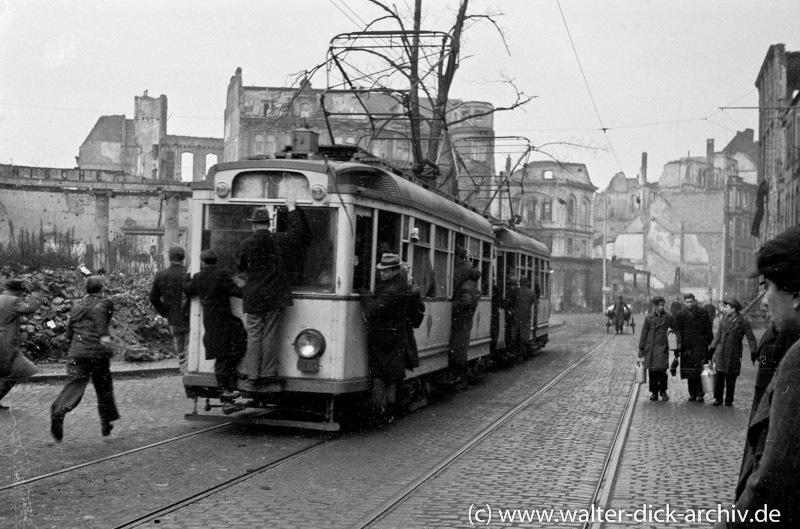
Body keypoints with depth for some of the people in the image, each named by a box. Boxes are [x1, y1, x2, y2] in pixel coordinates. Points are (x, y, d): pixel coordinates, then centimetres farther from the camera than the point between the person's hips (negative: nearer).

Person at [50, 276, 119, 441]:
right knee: (104, 387, 13)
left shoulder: (76, 306, 19)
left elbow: (69, 333, 18)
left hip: (76, 352, 3)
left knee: (74, 385, -5)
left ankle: (58, 411, -33)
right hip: (98, 352, -3)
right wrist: (103, 335, -28)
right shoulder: (105, 302, 5)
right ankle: (106, 424, 21)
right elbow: (99, 310, -18)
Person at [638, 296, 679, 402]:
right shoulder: (648, 318, 3)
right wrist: (641, 349, 5)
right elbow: (644, 334, 6)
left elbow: (676, 330, 13)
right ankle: (654, 392, 14)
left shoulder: (668, 317, 3)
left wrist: (679, 342, 1)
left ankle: (663, 392, 6)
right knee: (652, 371, 2)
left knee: (662, 370, -10)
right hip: (650, 348, 1)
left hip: (662, 347, -1)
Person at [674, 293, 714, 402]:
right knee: (690, 373, 5)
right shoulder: (680, 315, 9)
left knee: (700, 371, -8)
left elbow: (709, 331, 4)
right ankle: (692, 394, 13)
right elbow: (677, 333, 10)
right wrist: (677, 349, 5)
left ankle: (700, 394, -3)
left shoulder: (702, 313, 3)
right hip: (686, 348, 2)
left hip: (700, 347, -2)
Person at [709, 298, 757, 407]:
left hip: (734, 355, -3)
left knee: (731, 378, 4)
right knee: (719, 376, -1)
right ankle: (718, 399, 8)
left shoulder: (743, 322, -6)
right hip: (721, 353, 3)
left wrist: (754, 352, -14)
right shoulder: (723, 320, 6)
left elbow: (751, 338, -6)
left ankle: (729, 400, 15)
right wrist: (711, 349, 11)